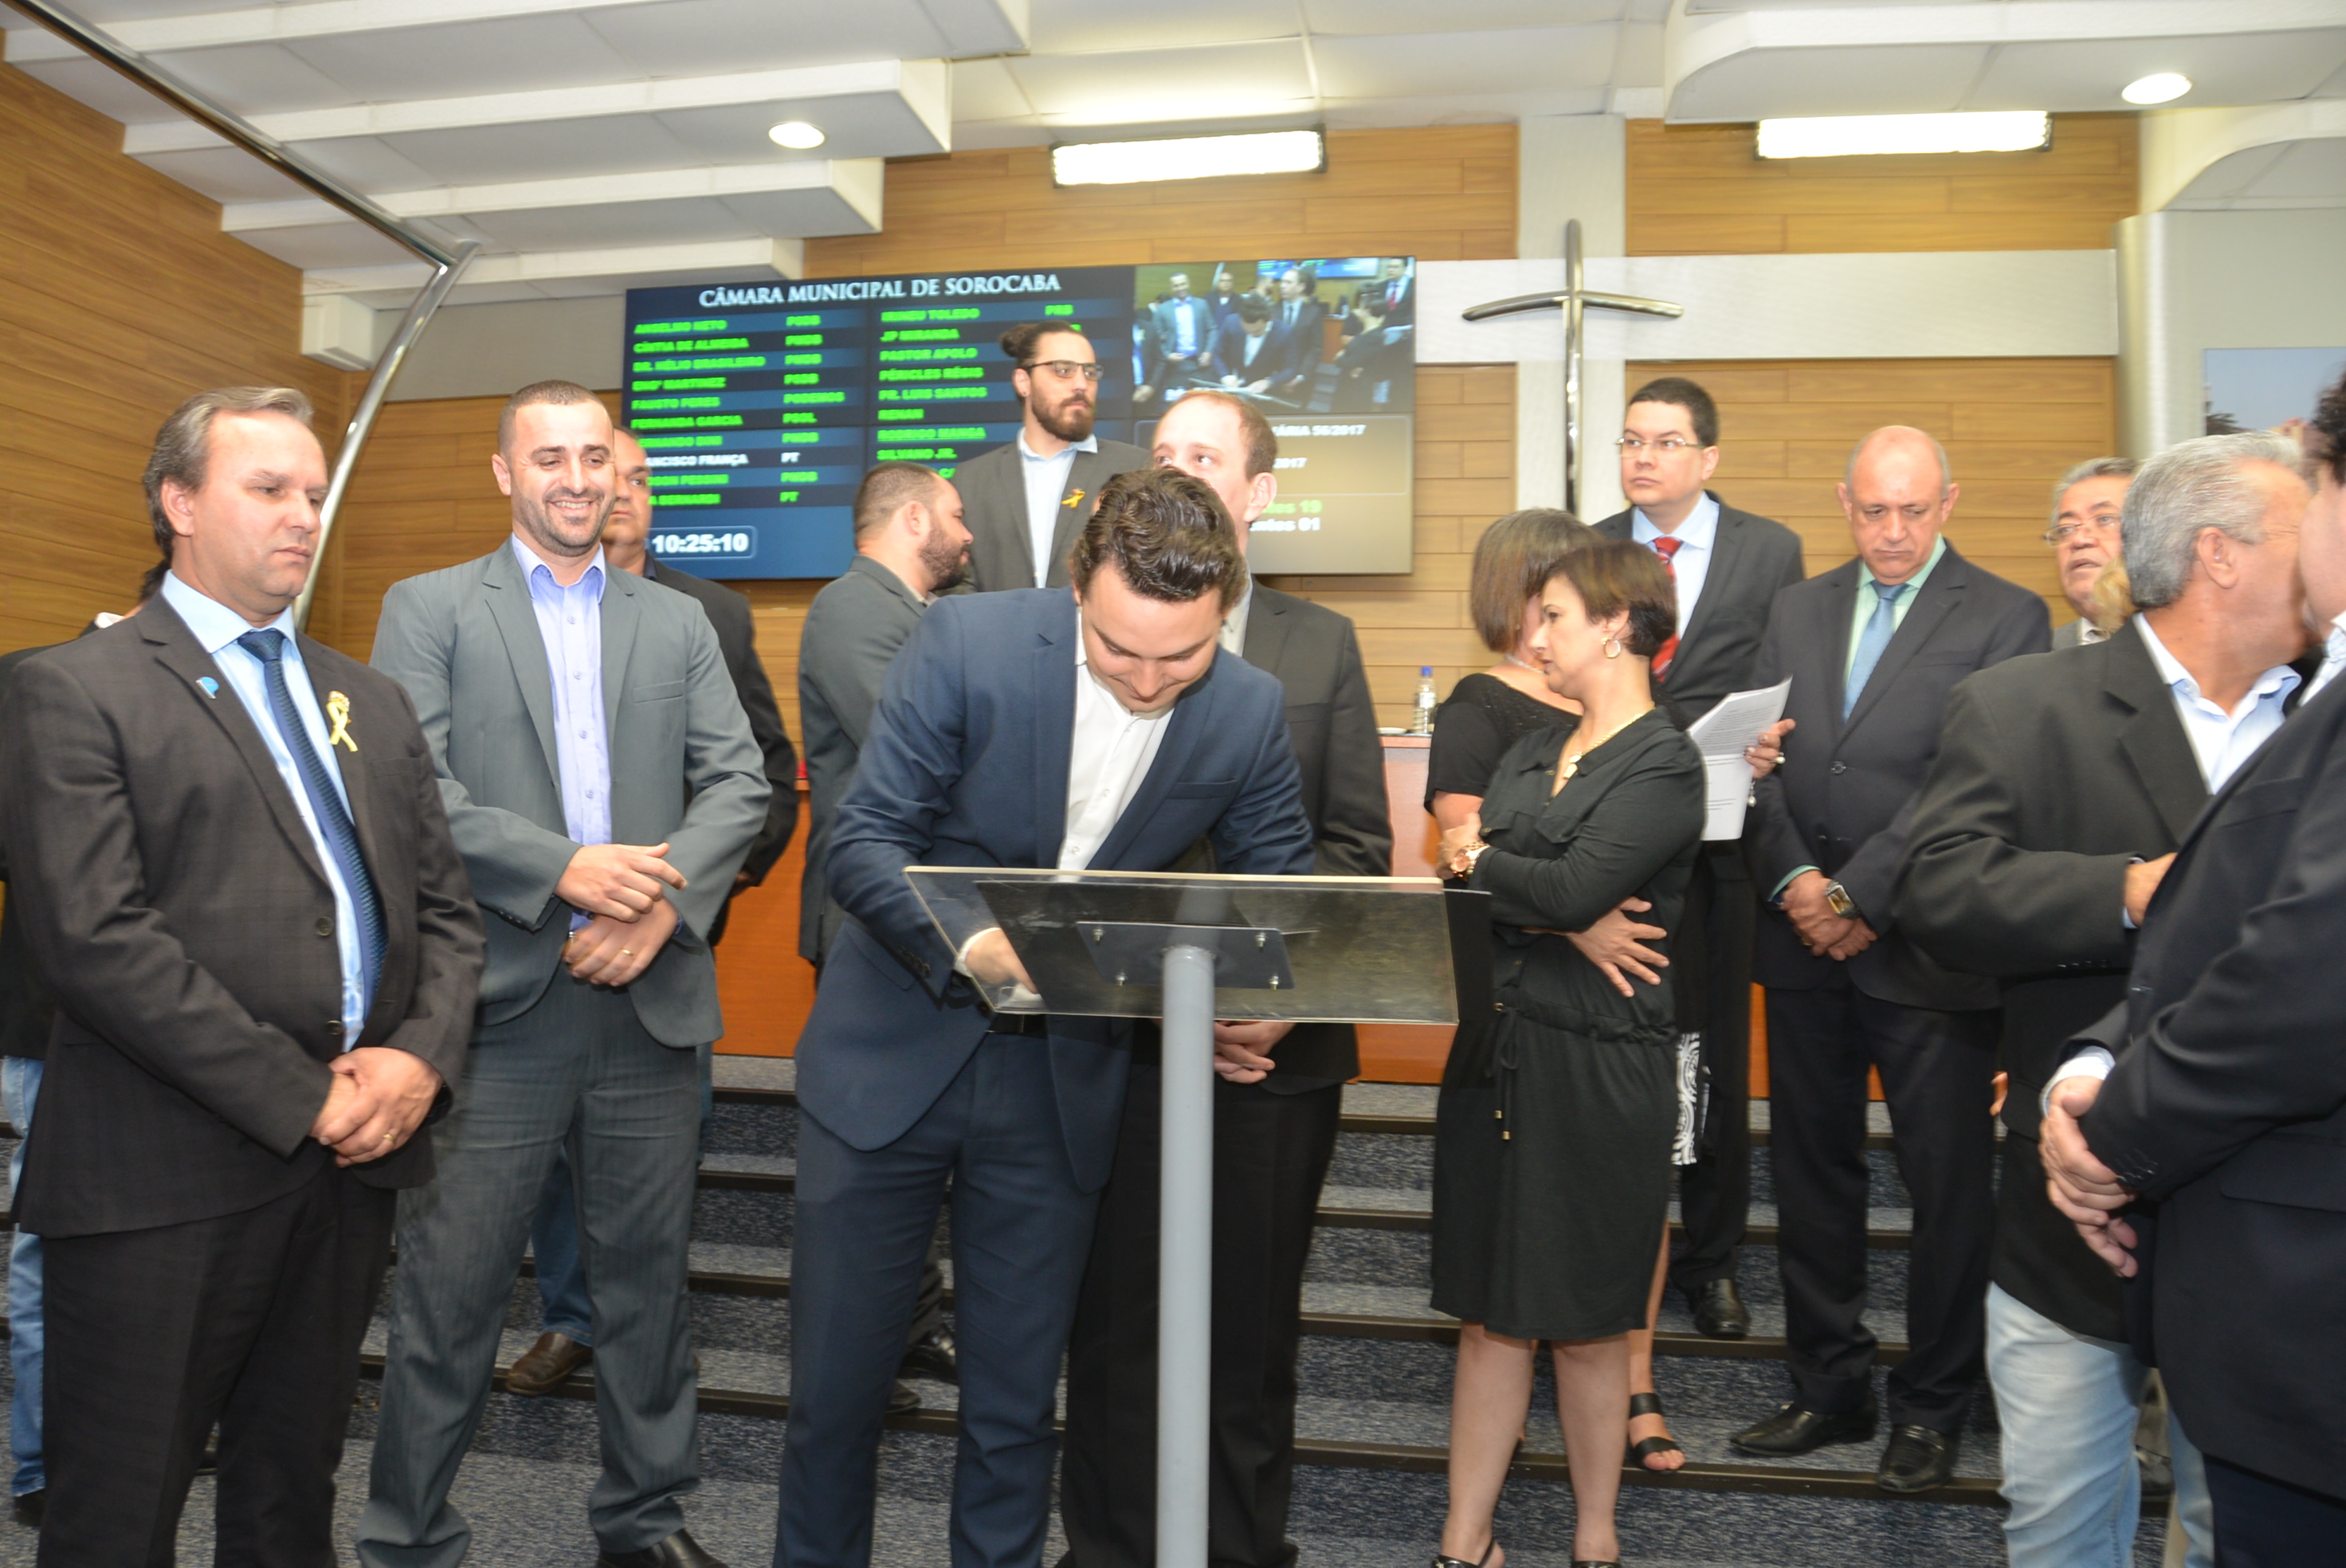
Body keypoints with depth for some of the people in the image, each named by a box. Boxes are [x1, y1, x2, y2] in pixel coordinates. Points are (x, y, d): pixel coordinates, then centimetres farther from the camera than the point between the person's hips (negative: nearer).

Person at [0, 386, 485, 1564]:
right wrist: (299, 1097, -15)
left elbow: (444, 904, 12)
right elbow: (96, 937, -15)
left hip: (354, 1156, 5)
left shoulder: (370, 702, 15)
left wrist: (421, 1057, -6)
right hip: (168, 1178, -5)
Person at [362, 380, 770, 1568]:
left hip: (651, 1000, 3)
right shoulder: (427, 610, 5)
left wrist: (663, 900, -11)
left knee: (647, 1280, 13)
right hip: (495, 1006, -2)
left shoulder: (680, 623, 13)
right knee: (447, 1293, 5)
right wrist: (564, 868, -18)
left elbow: (739, 784, 5)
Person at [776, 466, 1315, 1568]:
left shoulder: (1251, 712, -8)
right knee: (834, 1380, 12)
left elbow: (1282, 885, 5)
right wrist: (965, 942, -33)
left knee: (1016, 1401, 14)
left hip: (1061, 1085, 2)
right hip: (895, 1052, -1)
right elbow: (862, 839, -15)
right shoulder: (965, 641, -16)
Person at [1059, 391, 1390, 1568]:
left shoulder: (1321, 645, 8)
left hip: (1276, 1044, 1)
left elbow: (1358, 845, 3)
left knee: (1253, 1320, 12)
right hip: (1119, 1033, -1)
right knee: (1116, 1316, 9)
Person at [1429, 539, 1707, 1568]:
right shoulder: (1530, 754, 14)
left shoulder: (1666, 763, -8)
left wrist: (1481, 864, -4)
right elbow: (1460, 879, 4)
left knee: (1586, 1321, 8)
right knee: (1489, 1311, 10)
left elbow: (1570, 890, -20)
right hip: (1496, 1053, 6)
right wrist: (1548, 906, -13)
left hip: (1597, 1067, -6)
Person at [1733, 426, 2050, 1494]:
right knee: (1811, 1174, 12)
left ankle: (1933, 1407, 26)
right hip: (1803, 942, 4)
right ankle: (1829, 1391, 28)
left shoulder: (2006, 619, -2)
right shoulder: (1797, 610, 13)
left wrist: (1861, 896, -15)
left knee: (1949, 1185, 6)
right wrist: (1793, 878, -8)